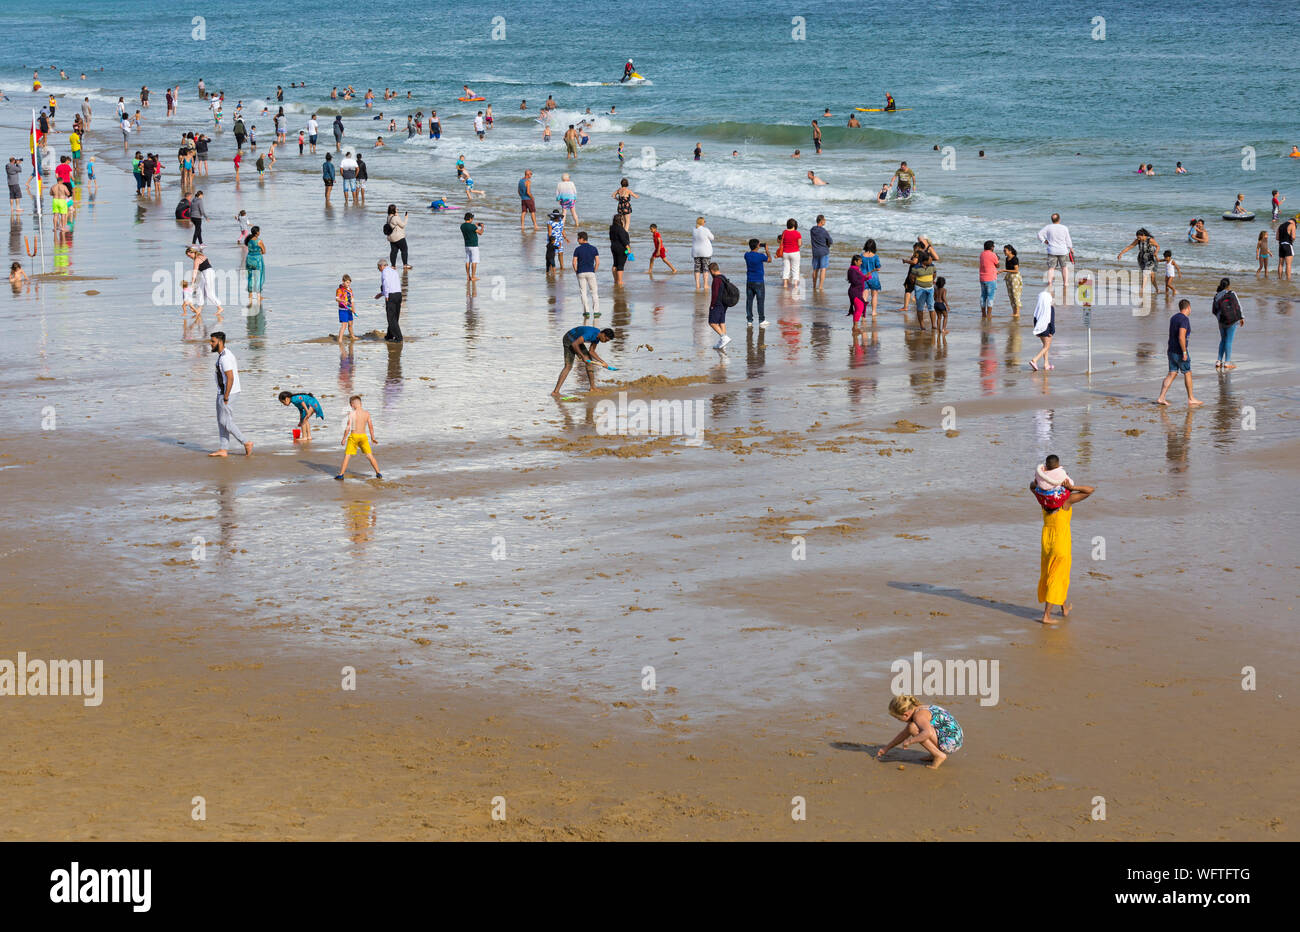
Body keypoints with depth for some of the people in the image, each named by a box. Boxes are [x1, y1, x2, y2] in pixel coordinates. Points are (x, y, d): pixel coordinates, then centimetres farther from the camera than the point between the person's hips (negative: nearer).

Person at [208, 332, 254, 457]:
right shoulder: (226, 354, 14)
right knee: (222, 421, 11)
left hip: (226, 393, -11)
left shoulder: (225, 357, -19)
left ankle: (246, 443, -2)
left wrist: (226, 397, -22)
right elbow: (237, 371, 22)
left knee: (225, 421, -6)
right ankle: (224, 449, 13)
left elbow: (230, 378, -24)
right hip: (222, 392, 11)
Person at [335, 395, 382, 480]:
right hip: (363, 436, 3)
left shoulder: (351, 413, -12)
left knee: (347, 456, 6)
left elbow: (348, 428, -14)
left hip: (354, 436, -3)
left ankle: (341, 474, 4)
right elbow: (371, 426, 6)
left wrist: (344, 439, -5)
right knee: (370, 455, 13)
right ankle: (378, 473, 15)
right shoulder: (367, 413, -1)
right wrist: (372, 438, 18)